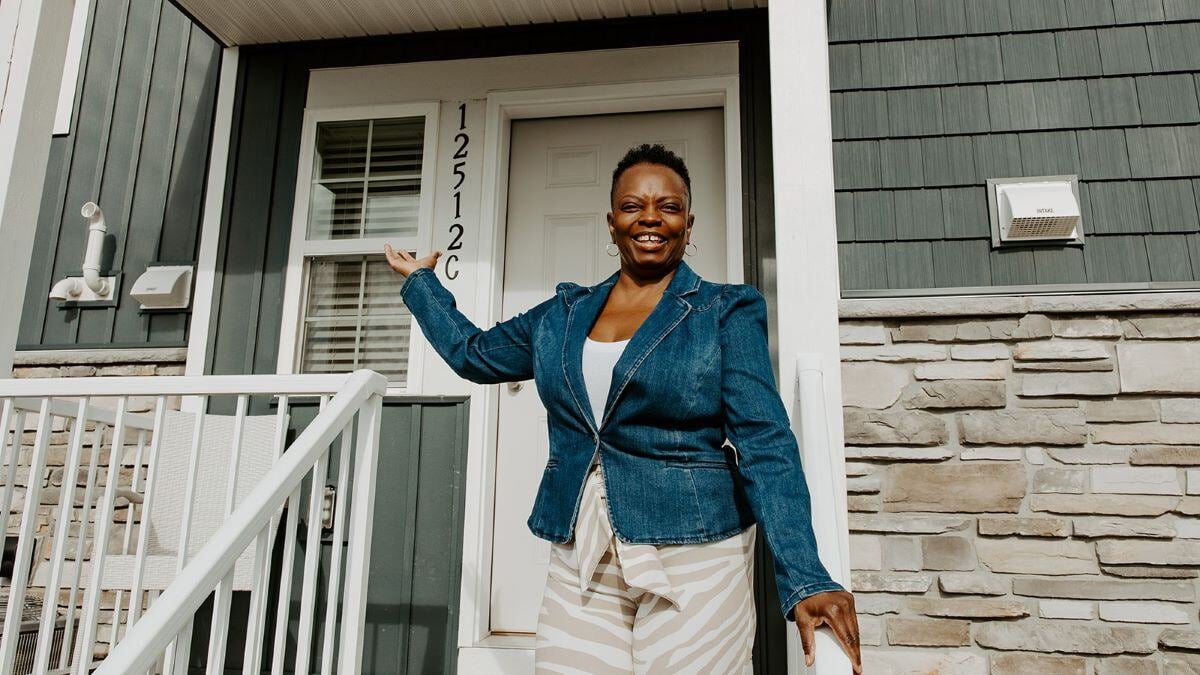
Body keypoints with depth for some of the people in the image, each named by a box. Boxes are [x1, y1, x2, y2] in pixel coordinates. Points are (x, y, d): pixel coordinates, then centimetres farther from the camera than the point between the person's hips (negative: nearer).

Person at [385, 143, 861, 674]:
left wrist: (805, 580, -18)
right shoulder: (564, 313, 10)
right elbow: (474, 353, 24)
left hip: (695, 557, -3)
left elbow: (766, 445, -9)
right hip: (579, 560, 4)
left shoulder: (726, 312, -2)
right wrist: (420, 281, 31)